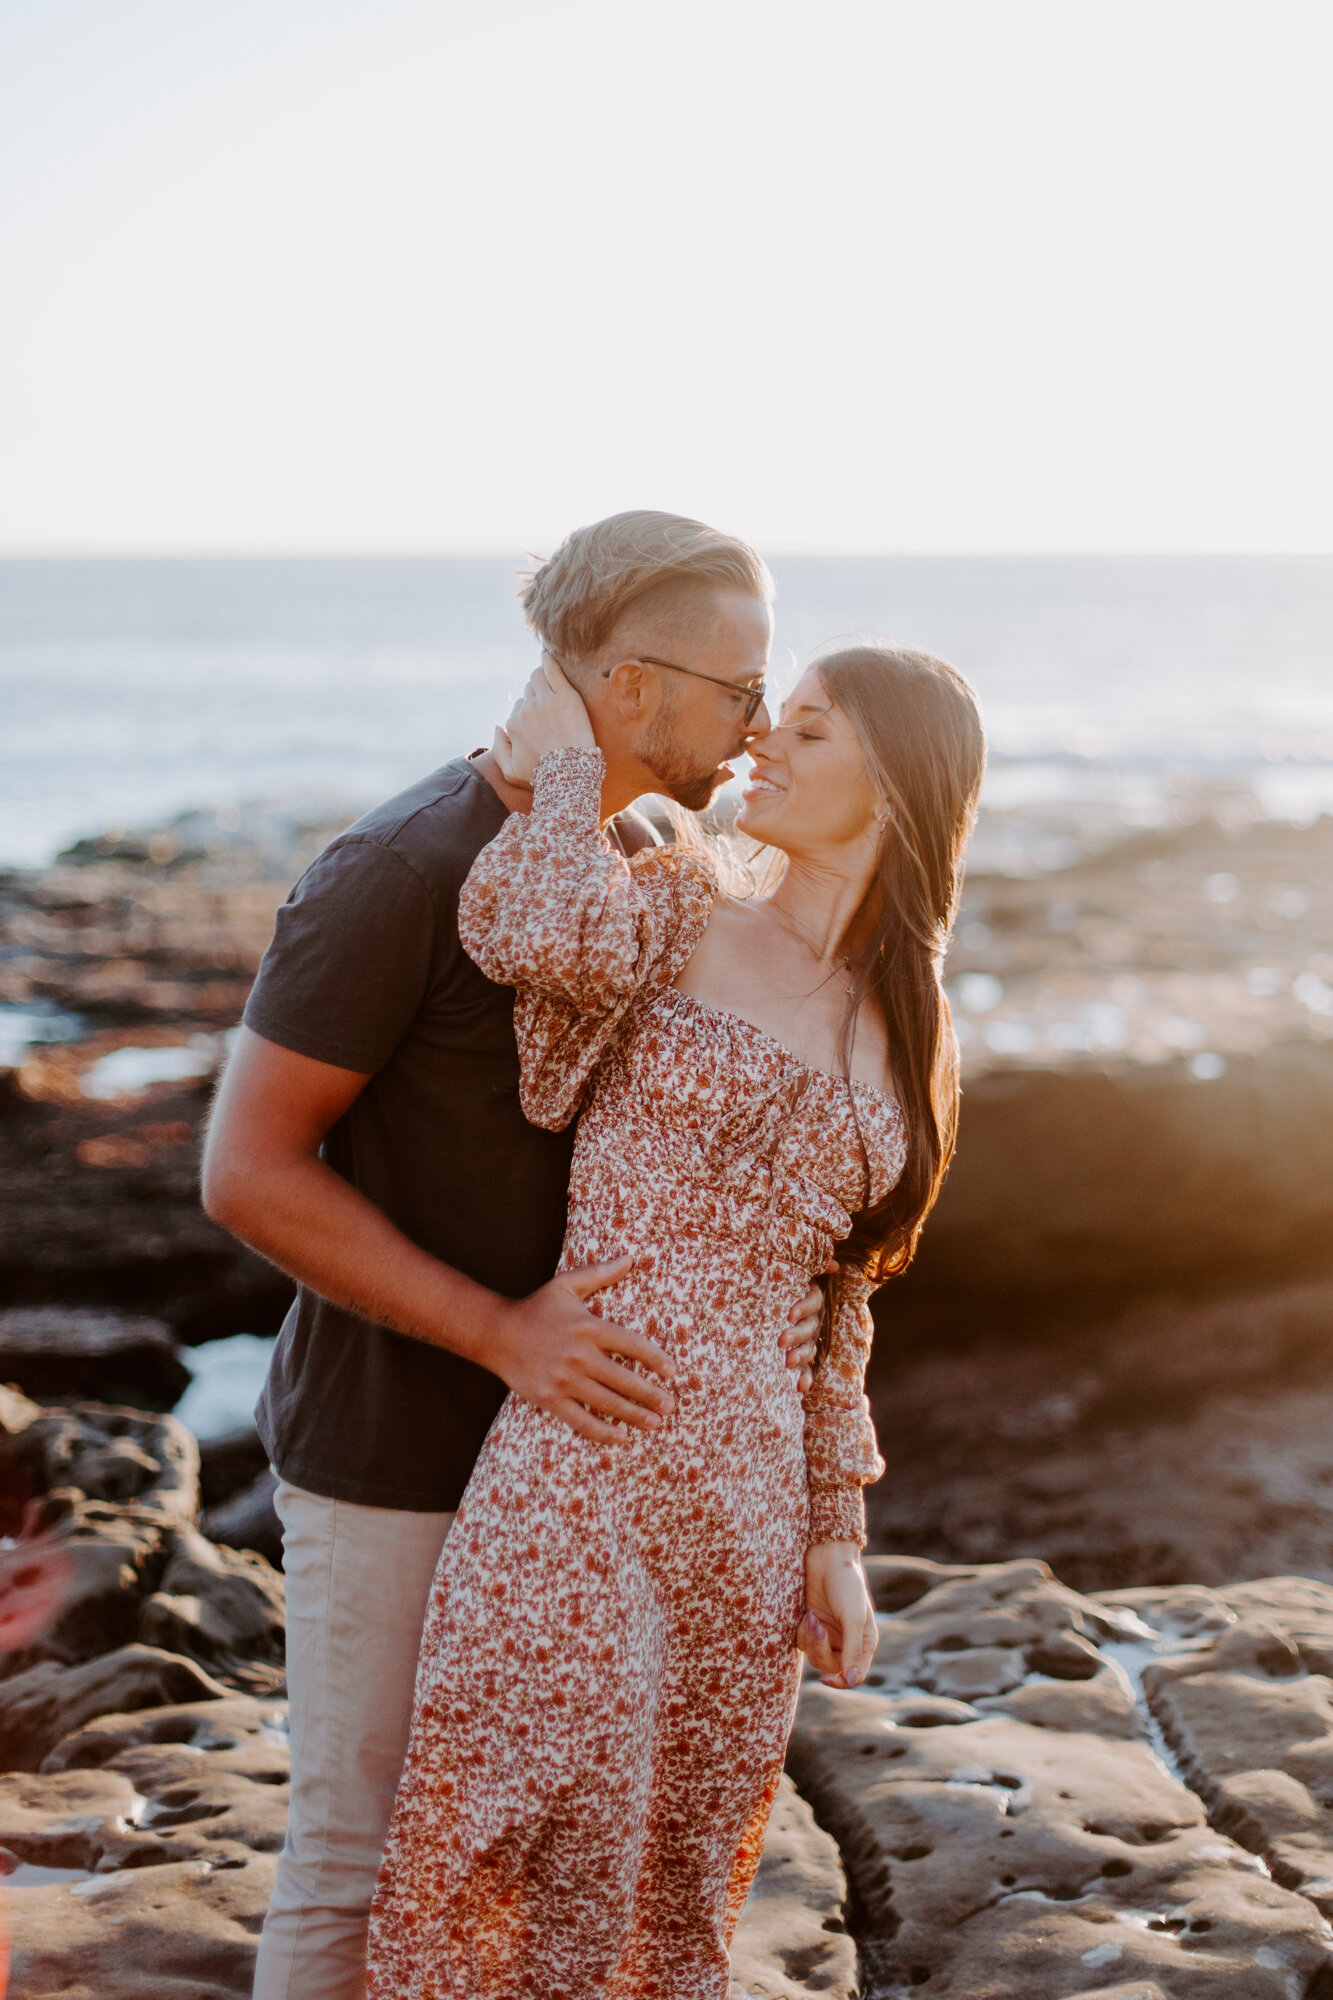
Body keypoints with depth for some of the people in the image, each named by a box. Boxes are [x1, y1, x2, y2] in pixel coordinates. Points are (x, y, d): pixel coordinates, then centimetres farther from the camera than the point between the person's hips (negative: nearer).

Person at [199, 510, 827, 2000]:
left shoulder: (641, 869, 2)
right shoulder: (397, 873, -23)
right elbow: (247, 1171, -22)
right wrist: (504, 1331, -26)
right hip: (393, 1461, -7)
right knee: (359, 1860, 5)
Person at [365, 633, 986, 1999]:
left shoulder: (910, 1044, 13)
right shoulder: (676, 909, 0)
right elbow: (543, 937, -25)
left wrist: (835, 1539, 14)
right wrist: (569, 766, -9)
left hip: (747, 1504, 5)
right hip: (575, 1482, -5)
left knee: (678, 1889, 15)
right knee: (517, 1884, -1)